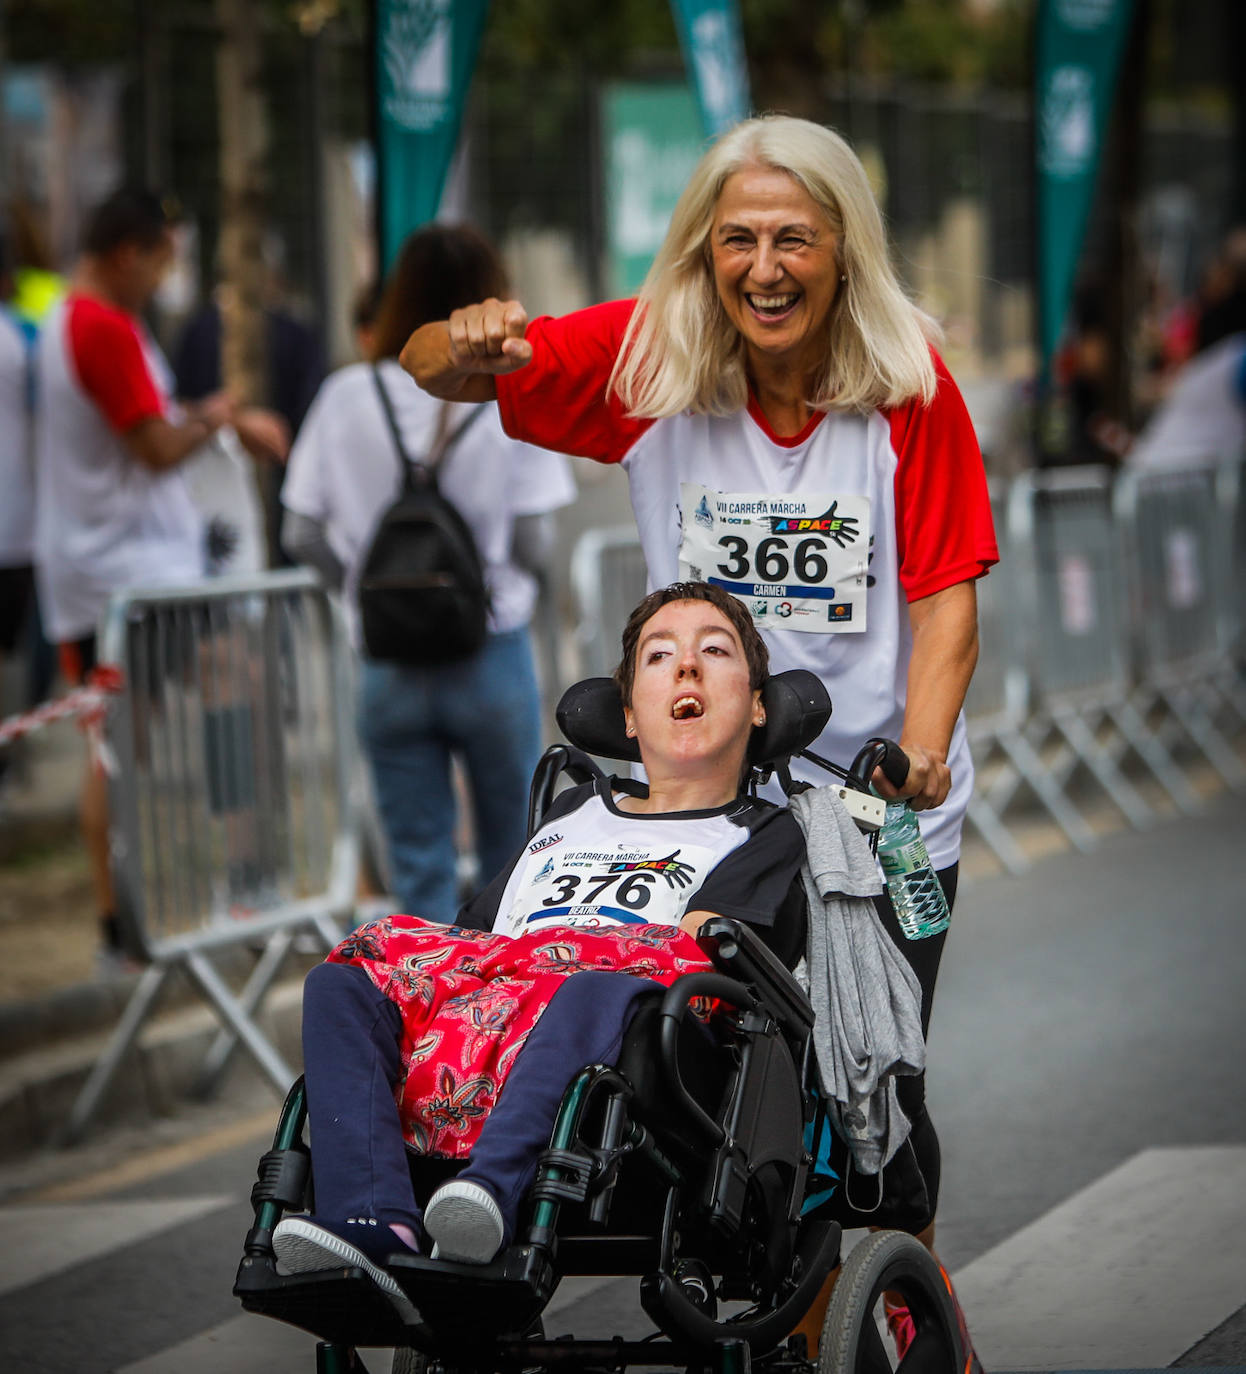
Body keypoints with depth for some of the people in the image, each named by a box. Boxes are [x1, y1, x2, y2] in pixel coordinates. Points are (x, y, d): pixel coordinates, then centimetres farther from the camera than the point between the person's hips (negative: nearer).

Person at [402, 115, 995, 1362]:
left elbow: (945, 591, -9)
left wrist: (922, 752, -24)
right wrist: (469, 345, -28)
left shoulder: (907, 382, -10)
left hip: (884, 804, -1)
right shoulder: (649, 358, -8)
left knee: (880, 1087, 2)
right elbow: (430, 369, -3)